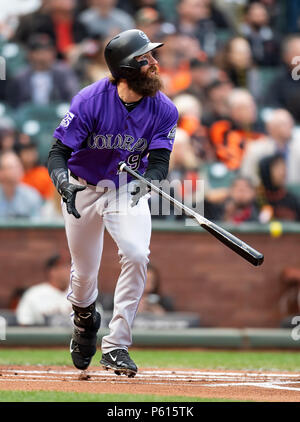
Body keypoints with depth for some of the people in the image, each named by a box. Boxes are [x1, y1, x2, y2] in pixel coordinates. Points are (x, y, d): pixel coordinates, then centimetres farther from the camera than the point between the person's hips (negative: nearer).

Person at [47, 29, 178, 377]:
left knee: (136, 255, -24)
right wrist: (64, 182, -42)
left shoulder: (163, 110, -16)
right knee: (85, 273, 8)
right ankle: (84, 320, 46)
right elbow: (58, 152, -21)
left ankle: (115, 346, -15)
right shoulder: (90, 102, -23)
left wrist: (145, 182, -42)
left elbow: (159, 163, -19)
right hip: (84, 189, -1)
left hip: (129, 191, 1)